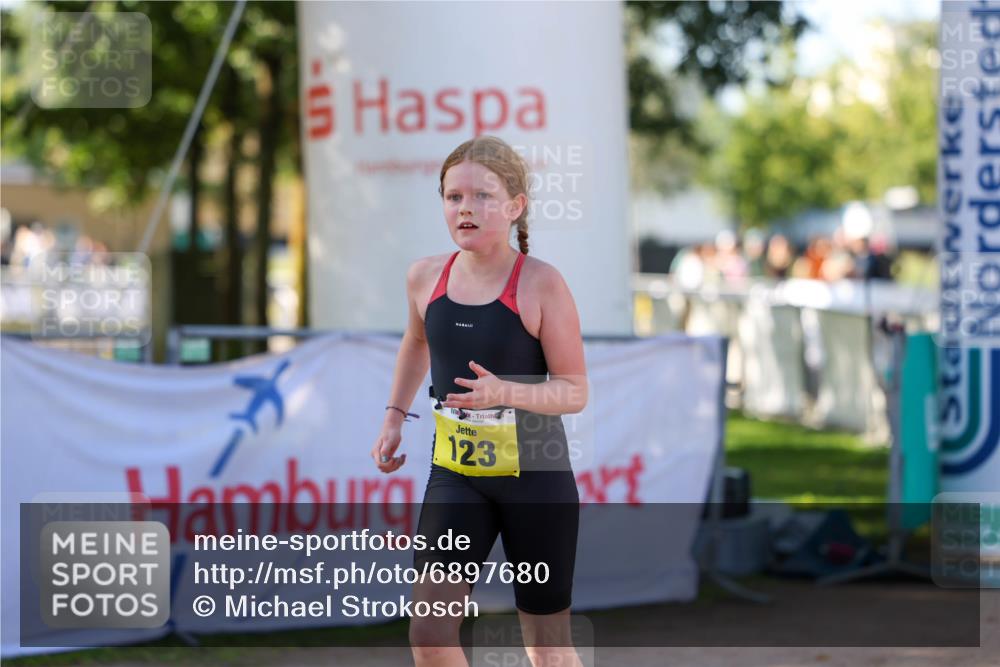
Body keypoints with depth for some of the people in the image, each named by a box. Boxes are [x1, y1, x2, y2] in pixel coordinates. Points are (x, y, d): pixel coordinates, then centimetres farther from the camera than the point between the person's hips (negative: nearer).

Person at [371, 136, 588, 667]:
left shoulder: (540, 284, -15)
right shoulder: (426, 277, -1)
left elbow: (575, 391, -12)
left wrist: (506, 392, -28)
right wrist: (395, 415, 18)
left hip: (535, 472, -3)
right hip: (455, 472, 4)